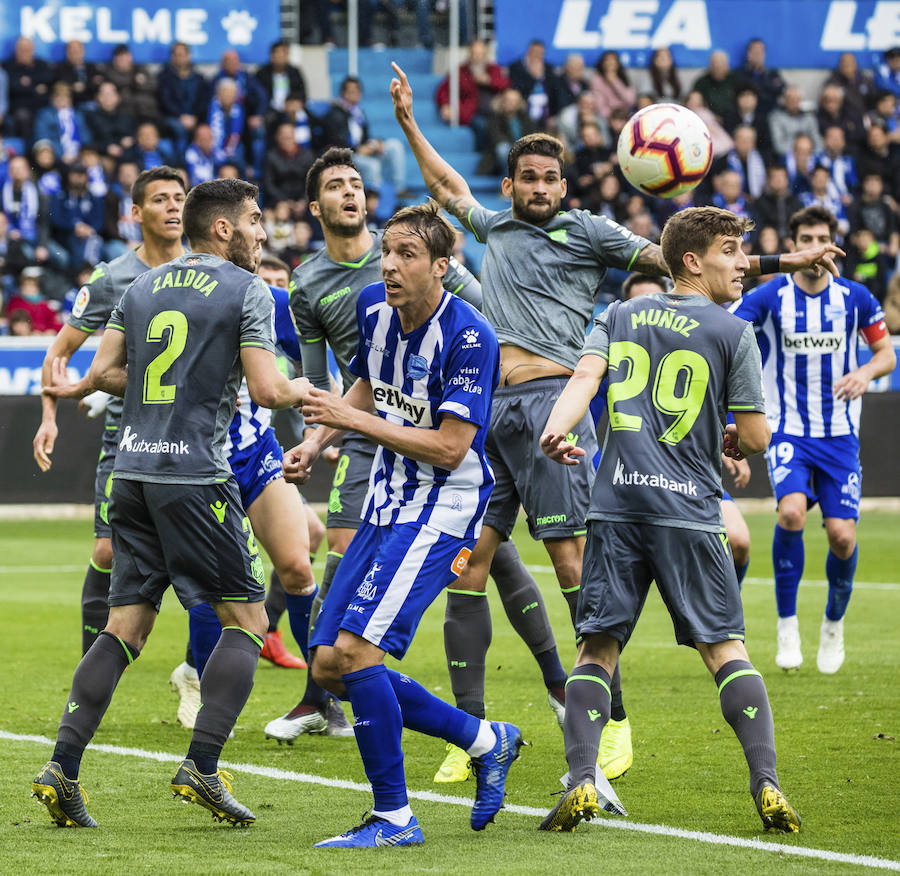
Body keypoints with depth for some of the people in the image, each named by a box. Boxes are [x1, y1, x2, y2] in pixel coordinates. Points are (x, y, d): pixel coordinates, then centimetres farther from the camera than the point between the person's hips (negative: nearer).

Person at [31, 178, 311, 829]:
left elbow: (102, 373, 13)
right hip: (195, 474, -6)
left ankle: (63, 768, -1)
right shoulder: (247, 291, -3)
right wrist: (301, 389, 11)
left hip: (133, 470, 6)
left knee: (126, 627, 9)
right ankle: (201, 768, -7)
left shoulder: (143, 286, 15)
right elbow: (267, 390, -10)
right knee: (246, 620, 3)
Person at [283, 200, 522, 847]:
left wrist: (354, 420, -22)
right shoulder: (373, 307, 3)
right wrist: (316, 442, 7)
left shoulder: (470, 337, -20)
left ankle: (394, 818, -8)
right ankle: (486, 740, 20)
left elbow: (450, 448, -22)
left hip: (443, 509, -9)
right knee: (329, 667, 5)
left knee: (354, 650, -20)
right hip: (386, 503, 9)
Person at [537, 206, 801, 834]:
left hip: (617, 505, 3)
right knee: (725, 646, 3)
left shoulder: (619, 317, 15)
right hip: (689, 510, -3)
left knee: (597, 646, 6)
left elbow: (586, 374, -3)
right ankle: (767, 784, -7)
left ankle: (582, 781, -10)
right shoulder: (732, 334, 3)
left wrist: (555, 430, -16)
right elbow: (756, 437, 1)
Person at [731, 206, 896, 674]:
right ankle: (787, 624, -10)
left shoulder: (855, 298, 0)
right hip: (787, 430, -2)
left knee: (843, 536, -6)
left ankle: (834, 624, 24)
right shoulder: (769, 297, -7)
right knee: (792, 511, -27)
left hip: (839, 433, 2)